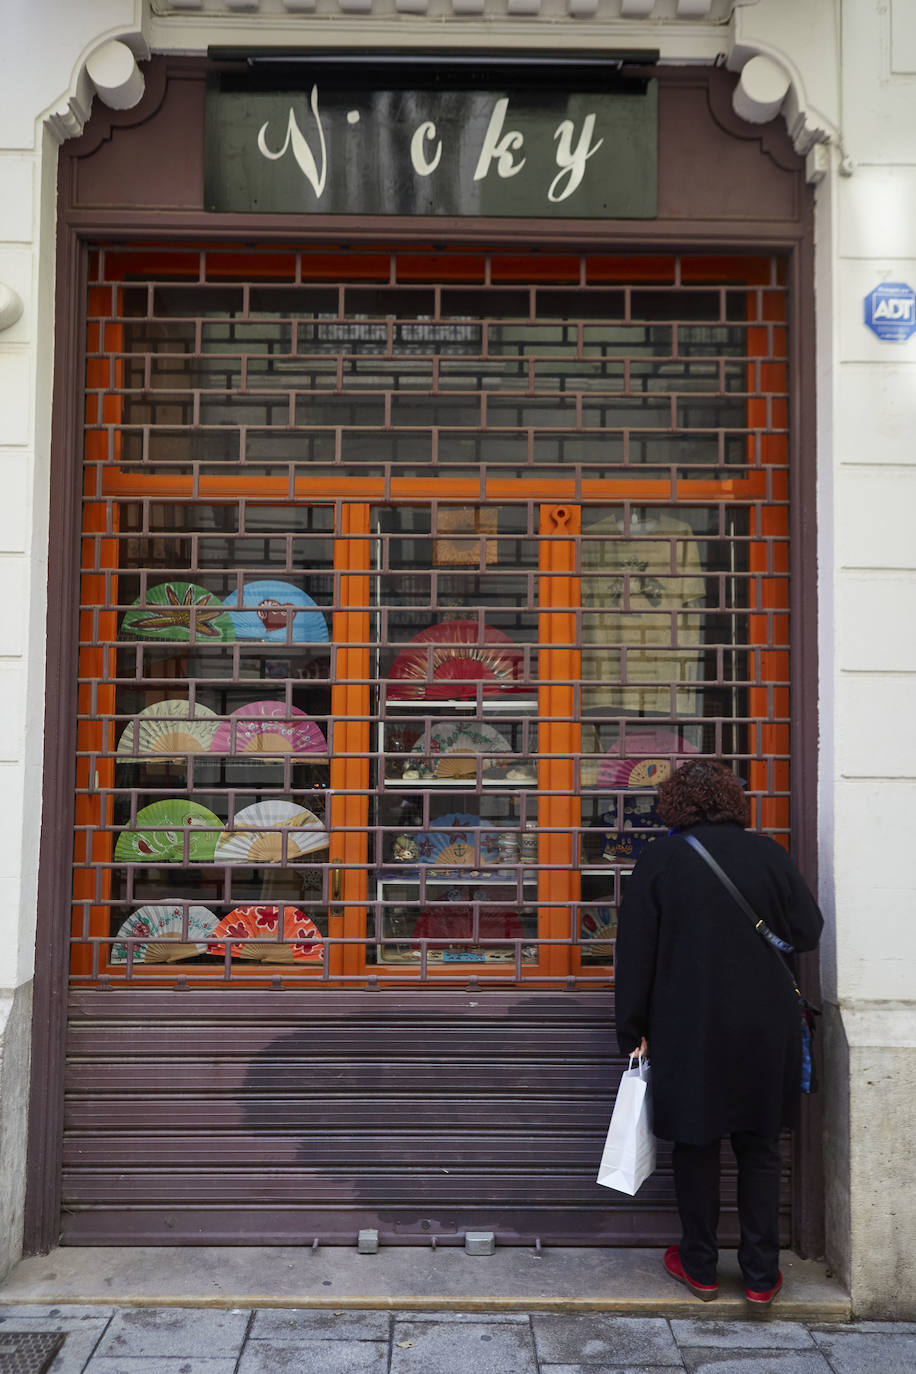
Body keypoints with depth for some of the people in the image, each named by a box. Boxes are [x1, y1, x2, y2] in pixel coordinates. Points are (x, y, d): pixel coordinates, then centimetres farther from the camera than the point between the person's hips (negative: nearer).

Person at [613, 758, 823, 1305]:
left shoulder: (659, 859, -8)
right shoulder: (769, 854, -6)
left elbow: (635, 953, -6)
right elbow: (808, 932, 0)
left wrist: (634, 1029, 3)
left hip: (688, 1030, -1)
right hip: (766, 1031, 1)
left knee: (696, 1144, 13)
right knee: (760, 1147, 14)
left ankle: (700, 1266, 25)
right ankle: (762, 1274, 21)